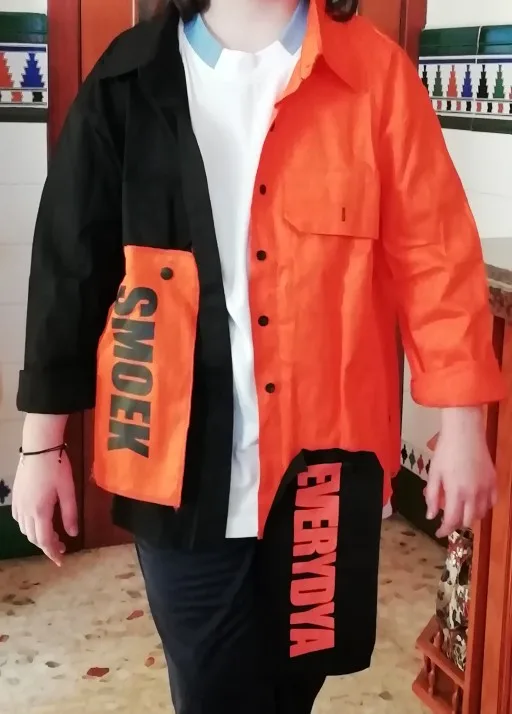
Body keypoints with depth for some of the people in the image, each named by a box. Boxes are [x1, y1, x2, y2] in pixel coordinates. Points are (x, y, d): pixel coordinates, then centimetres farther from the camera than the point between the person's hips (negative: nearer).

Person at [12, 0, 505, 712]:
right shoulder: (130, 79, 0)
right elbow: (70, 260, 3)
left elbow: (433, 253, -2)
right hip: (182, 456, 0)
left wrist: (461, 425, -5)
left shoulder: (375, 71, -2)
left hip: (323, 448, 1)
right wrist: (43, 441, 5)